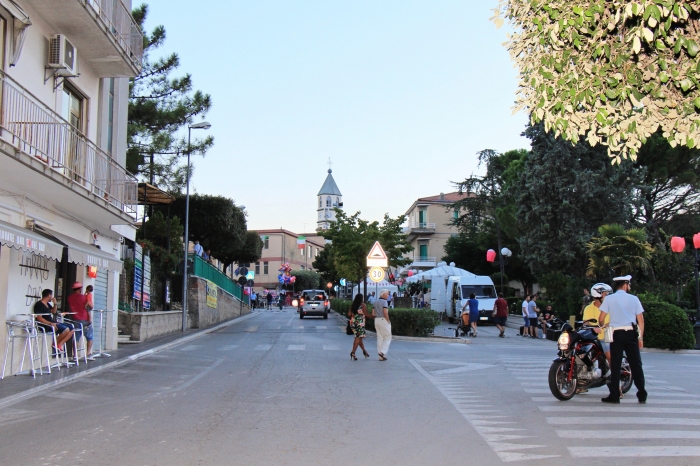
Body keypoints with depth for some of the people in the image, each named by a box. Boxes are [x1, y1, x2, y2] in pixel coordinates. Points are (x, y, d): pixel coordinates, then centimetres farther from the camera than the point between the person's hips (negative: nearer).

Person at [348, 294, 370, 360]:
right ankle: (353, 352, -12)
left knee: (359, 337, 16)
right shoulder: (363, 305, -6)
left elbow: (349, 314, 5)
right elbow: (366, 314, -8)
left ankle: (364, 351, 28)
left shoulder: (352, 305, 9)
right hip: (360, 323, -6)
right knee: (358, 338, -3)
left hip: (353, 322, 6)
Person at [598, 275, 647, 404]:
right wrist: (641, 337, 10)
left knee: (615, 365, 2)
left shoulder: (609, 299, 1)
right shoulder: (634, 299, 4)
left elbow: (601, 318, -2)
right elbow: (641, 320, 3)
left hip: (616, 334, -1)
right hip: (631, 333, 1)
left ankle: (614, 395, 1)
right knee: (636, 365, 5)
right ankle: (642, 395, 6)